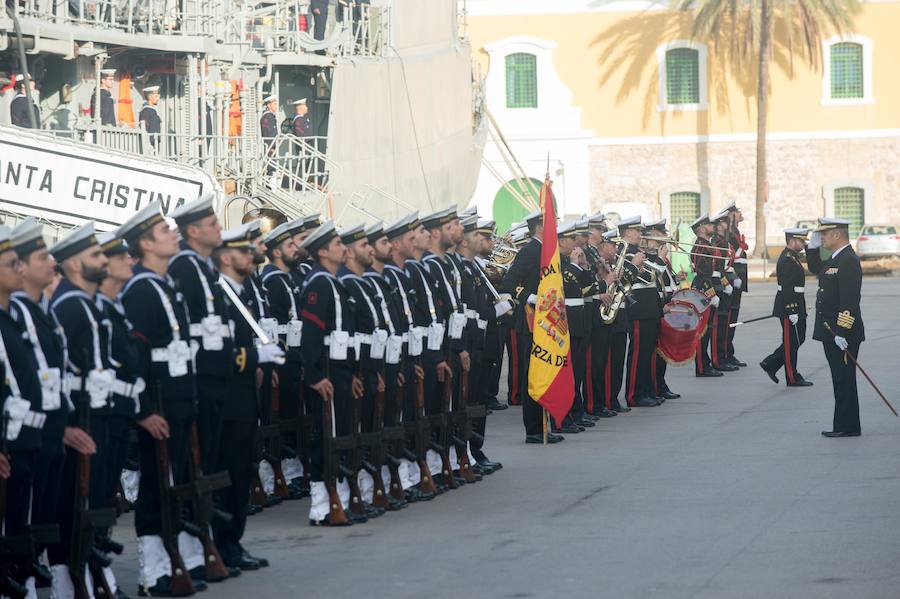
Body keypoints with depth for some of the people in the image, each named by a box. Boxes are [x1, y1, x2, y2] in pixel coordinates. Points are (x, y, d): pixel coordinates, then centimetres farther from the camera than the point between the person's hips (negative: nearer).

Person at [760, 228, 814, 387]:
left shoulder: (792, 257, 14)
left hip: (796, 307, 11)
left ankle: (770, 364, 20)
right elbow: (786, 288, -23)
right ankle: (793, 378, 6)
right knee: (791, 342, -2)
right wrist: (792, 312, -24)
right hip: (789, 307, -11)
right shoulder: (787, 260, -19)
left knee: (799, 338, 15)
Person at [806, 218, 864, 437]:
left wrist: (842, 333, -26)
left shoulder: (849, 261, -18)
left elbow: (850, 301, -24)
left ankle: (848, 427, -1)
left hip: (842, 334, -10)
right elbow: (816, 269, 33)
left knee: (844, 380, -5)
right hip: (831, 333, 10)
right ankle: (843, 425, 18)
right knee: (840, 380, 13)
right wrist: (813, 246, 17)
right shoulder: (835, 259, 13)